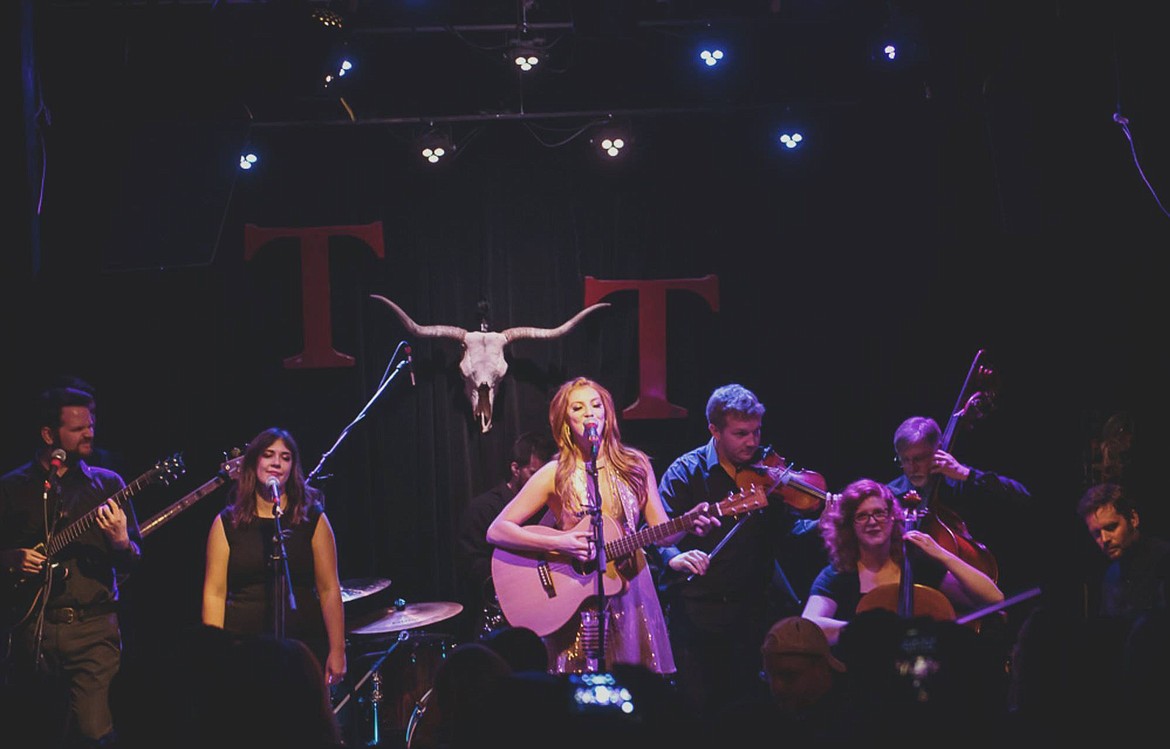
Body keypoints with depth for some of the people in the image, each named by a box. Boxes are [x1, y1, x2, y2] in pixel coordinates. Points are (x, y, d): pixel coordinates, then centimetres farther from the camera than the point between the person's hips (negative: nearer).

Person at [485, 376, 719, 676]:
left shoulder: (635, 466, 4)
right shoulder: (555, 475, -4)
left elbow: (661, 531, 2)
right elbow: (496, 531, -7)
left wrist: (689, 523, -19)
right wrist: (558, 544, -18)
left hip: (631, 594, 2)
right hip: (572, 602, -2)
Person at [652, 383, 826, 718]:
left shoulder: (765, 471, 5)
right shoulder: (685, 473, -3)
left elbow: (790, 527, -2)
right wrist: (674, 558, -34)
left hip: (756, 609, 2)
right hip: (698, 611, -2)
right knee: (700, 706, -2)